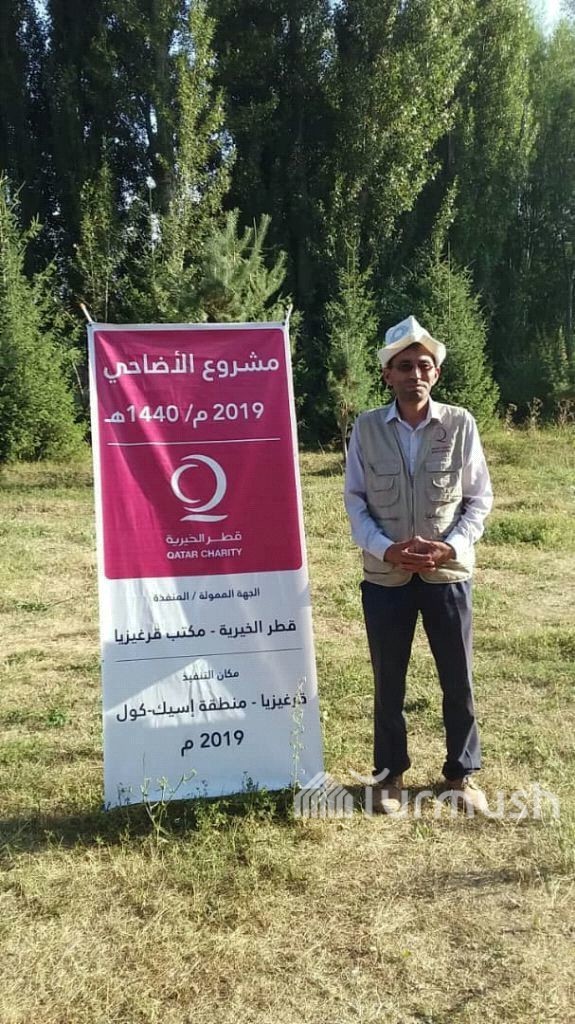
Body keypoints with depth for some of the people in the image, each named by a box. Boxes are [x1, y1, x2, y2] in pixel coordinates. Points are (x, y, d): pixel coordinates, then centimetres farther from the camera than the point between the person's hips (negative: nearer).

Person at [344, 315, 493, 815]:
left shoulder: (460, 424, -5)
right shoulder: (366, 428, -3)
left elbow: (480, 497, 0)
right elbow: (355, 501, 0)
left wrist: (450, 547, -14)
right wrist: (386, 549, -15)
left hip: (448, 573, 0)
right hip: (385, 575, 0)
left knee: (458, 679, 11)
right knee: (389, 681, 12)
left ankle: (462, 772, 31)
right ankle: (391, 773, 31)